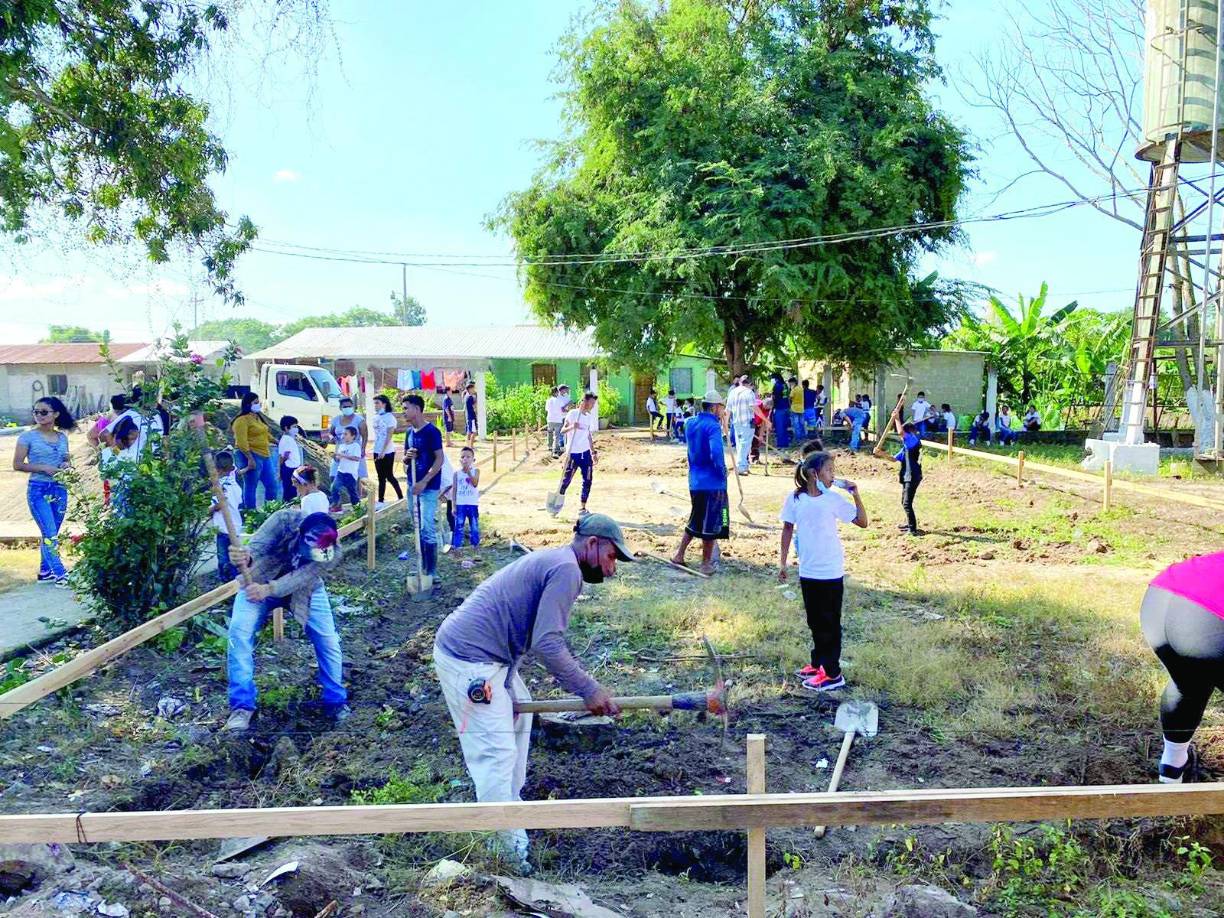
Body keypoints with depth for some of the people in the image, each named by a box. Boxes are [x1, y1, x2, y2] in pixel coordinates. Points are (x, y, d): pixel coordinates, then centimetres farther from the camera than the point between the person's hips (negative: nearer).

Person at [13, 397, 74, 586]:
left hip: (59, 489, 5)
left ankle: (45, 572, 23)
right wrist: (43, 467, -17)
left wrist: (67, 465, -3)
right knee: (50, 534, -9)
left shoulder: (62, 437, 9)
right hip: (38, 490, -5)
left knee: (50, 534, 12)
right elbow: (17, 465, -6)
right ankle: (60, 574, -8)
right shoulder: (28, 437, -4)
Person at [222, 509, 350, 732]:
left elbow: (302, 577, -41)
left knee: (328, 639, -5)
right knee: (239, 633, -17)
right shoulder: (284, 520, -35)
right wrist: (245, 558, -69)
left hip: (304, 589, 1)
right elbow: (257, 547, -45)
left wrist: (268, 590, -56)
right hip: (259, 581, -1)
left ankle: (336, 701, 16)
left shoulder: (332, 551, -32)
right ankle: (242, 706, -5)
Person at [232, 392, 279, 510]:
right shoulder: (242, 420, -12)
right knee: (250, 488, -3)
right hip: (252, 456, -9)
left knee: (272, 485, 11)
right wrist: (250, 459, -22)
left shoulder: (257, 417, 17)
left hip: (265, 456, 9)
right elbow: (241, 442, -18)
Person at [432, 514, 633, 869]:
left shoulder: (552, 561, 17)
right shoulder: (567, 569, -14)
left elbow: (545, 641, 21)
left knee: (519, 713, 24)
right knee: (497, 753, -8)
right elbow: (547, 645, -21)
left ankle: (510, 803, 32)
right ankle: (514, 852, -2)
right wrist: (588, 690, -14)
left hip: (482, 654, 11)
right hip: (469, 663, -11)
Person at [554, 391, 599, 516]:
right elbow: (562, 431, -11)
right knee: (566, 480, -2)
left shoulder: (590, 417, 10)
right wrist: (571, 427, -31)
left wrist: (593, 452, 15)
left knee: (588, 481, 3)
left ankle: (582, 507, 12)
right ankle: (557, 505, 13)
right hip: (572, 453, -6)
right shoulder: (573, 414, -9)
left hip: (586, 453, 6)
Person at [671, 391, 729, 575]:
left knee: (696, 520, 22)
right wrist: (723, 471, -13)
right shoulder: (713, 426, -17)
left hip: (695, 481, 8)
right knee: (711, 524, 6)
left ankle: (679, 555, 24)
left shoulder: (690, 424, 7)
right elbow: (716, 453, -30)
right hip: (712, 483, -7)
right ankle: (706, 564, 15)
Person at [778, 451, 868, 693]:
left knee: (830, 622, 4)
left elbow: (862, 522, -4)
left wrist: (856, 495, -15)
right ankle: (818, 663, 32)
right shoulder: (795, 498, -4)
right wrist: (782, 562, 5)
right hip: (808, 571, 3)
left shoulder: (834, 499, -8)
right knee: (815, 621, 16)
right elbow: (788, 529, 5)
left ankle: (832, 674, 9)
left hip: (831, 572, -3)